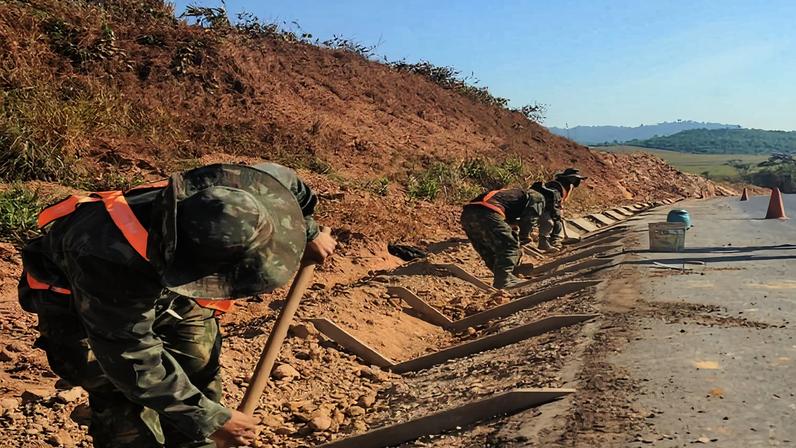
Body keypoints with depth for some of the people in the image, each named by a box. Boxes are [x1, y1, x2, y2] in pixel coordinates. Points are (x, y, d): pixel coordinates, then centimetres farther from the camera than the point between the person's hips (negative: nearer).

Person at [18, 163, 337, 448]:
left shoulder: (221, 190, -34)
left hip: (161, 280, 5)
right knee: (128, 407, -14)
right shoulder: (110, 263, -46)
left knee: (199, 374, 4)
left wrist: (309, 233, 4)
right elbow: (134, 361, -33)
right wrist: (210, 420, -27)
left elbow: (281, 178, -9)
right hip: (76, 296, -4)